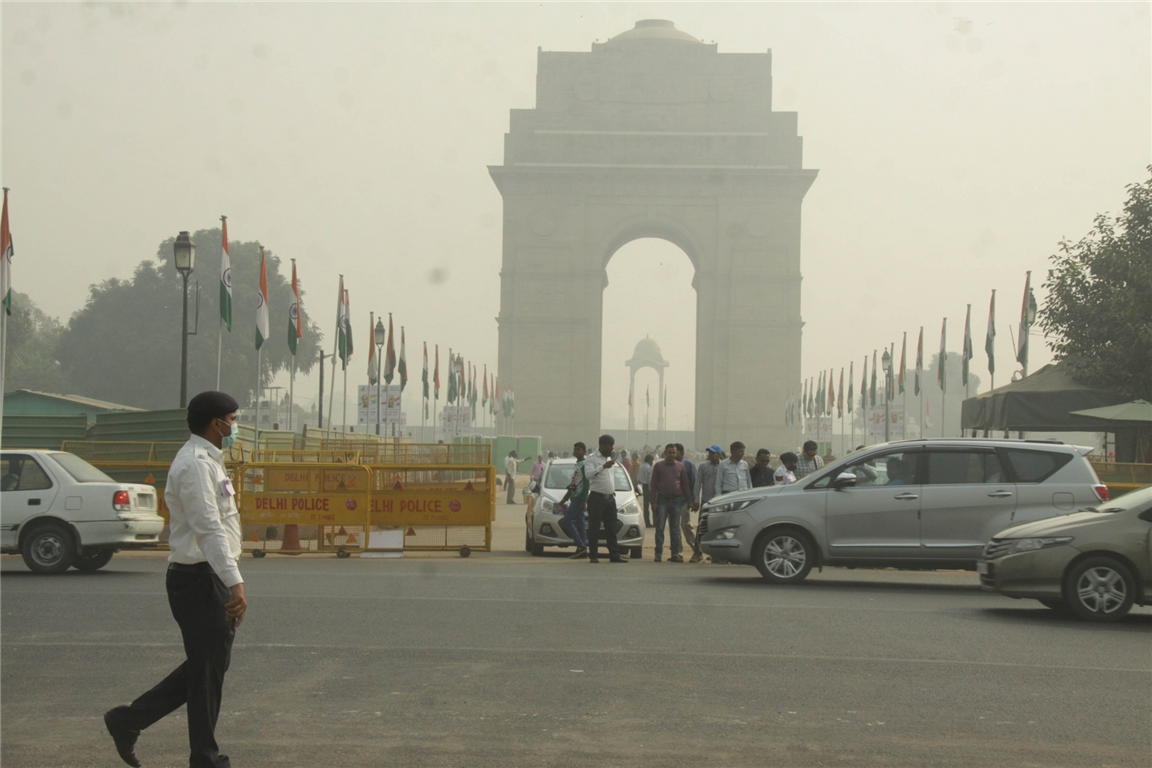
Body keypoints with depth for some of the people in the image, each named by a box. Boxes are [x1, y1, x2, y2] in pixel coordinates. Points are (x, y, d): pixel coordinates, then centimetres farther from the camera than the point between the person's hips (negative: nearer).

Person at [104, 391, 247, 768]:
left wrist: (229, 587, 21)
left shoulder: (208, 461, 18)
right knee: (207, 670, -2)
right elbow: (208, 529, -24)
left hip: (209, 579, 10)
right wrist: (234, 582, -30)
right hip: (199, 578, -10)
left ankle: (128, 721, 19)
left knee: (206, 666, 13)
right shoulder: (195, 464, -15)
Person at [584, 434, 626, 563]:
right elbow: (588, 474, -21)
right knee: (594, 528, -4)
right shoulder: (591, 459, -4)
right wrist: (603, 466, -27)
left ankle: (614, 555, 8)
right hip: (597, 498, -7)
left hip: (610, 498, 7)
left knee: (611, 528, 7)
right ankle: (593, 555, -1)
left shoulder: (611, 459, 19)